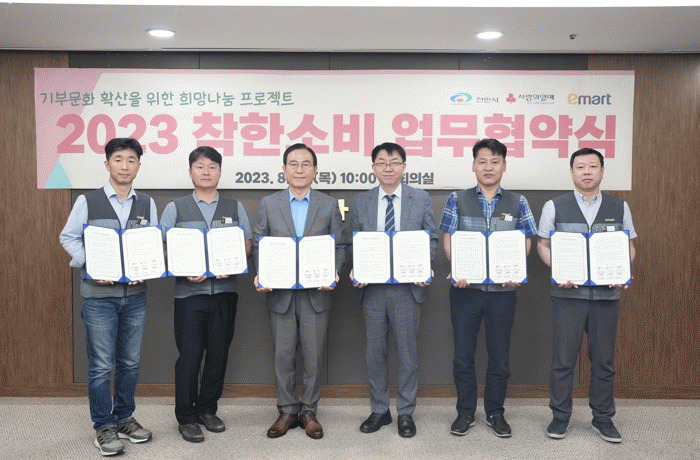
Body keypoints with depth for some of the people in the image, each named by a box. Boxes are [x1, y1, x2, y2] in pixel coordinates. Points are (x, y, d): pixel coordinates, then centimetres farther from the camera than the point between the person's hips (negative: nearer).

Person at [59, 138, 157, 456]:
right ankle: (104, 426, 18)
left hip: (135, 294, 3)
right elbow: (69, 238, 1)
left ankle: (124, 418, 30)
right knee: (101, 366, 2)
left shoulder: (147, 204, 7)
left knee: (130, 362, 13)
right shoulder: (87, 202, -1)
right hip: (99, 295, -3)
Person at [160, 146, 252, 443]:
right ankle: (186, 418, 12)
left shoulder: (235, 208, 12)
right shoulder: (175, 209, 8)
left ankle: (207, 410, 25)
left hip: (224, 291, 2)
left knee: (218, 355, 8)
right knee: (189, 356, -1)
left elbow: (247, 245, 8)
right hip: (189, 292, -2)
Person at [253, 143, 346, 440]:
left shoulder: (329, 205, 6)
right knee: (283, 355, 8)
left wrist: (333, 274, -13)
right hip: (280, 293, 1)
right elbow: (258, 245, 6)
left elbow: (339, 246, 4)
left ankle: (309, 410, 23)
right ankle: (287, 411, 24)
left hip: (316, 293, 0)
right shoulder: (268, 204, 6)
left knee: (314, 356, 6)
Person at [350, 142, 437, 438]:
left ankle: (406, 413, 22)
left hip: (407, 286, -1)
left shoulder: (421, 199, 4)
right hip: (372, 288, 2)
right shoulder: (361, 201, 8)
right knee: (374, 352, 10)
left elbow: (431, 239, 4)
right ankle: (379, 410, 26)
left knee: (408, 352, 7)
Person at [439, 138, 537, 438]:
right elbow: (448, 238, 0)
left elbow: (525, 242, 5)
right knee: (463, 353, 8)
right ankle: (465, 412, 24)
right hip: (465, 288, 0)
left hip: (502, 289, 1)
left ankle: (495, 413, 27)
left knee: (500, 355, 10)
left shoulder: (517, 203, 6)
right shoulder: (458, 200, 4)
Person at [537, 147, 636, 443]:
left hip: (607, 294, 2)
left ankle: (602, 418, 26)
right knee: (563, 359, 4)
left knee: (604, 360, 11)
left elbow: (629, 246, 12)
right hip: (568, 293, -2)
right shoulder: (554, 207, 2)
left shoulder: (619, 208, 7)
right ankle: (560, 416, 20)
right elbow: (543, 245, 5)